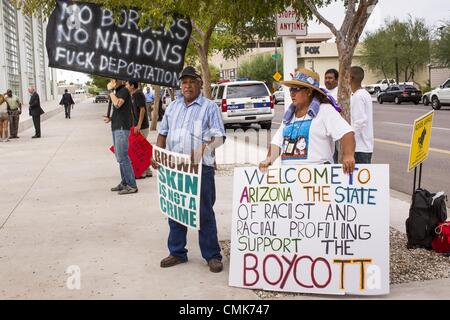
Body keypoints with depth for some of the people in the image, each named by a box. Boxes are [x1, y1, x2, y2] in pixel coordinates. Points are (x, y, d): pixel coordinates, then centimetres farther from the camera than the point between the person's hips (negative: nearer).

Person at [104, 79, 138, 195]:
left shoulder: (124, 90, -10)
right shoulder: (117, 91, 19)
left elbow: (117, 104, -27)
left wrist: (110, 90, -16)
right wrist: (111, 118, 12)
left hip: (122, 128, -10)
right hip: (116, 127, 10)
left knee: (122, 157, -11)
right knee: (120, 156, 13)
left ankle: (132, 185, -9)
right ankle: (124, 182, 20)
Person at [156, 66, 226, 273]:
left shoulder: (209, 107, 0)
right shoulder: (173, 107, 16)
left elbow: (219, 137, -7)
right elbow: (163, 133, 21)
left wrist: (205, 148, -25)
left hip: (201, 167, -5)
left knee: (205, 213, 1)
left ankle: (212, 256, 10)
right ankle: (177, 252, 23)